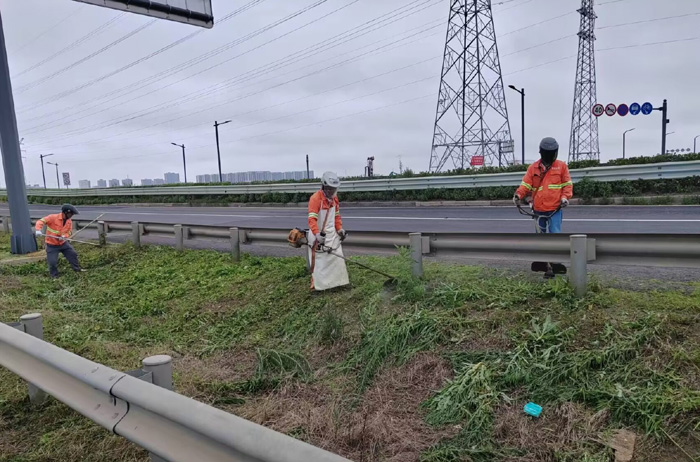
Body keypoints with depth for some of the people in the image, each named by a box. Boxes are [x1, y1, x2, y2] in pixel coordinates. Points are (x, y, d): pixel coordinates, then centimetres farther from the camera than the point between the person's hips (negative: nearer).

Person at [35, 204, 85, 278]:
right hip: (52, 245, -5)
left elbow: (69, 232, 5)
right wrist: (38, 230, -41)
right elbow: (41, 221, -23)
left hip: (63, 242, 5)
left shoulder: (69, 222, -2)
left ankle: (77, 269, 26)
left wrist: (64, 236, -17)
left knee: (73, 254, 8)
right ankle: (54, 275, 17)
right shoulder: (53, 217, -20)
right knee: (52, 262, -6)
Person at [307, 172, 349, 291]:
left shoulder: (334, 198, 7)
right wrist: (317, 234, -40)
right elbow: (312, 219, -28)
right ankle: (316, 285, 11)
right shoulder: (315, 198, -19)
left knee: (337, 258, 12)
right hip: (319, 235, -7)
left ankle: (337, 281, 25)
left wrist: (340, 229, 5)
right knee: (319, 262, -2)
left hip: (332, 234, 7)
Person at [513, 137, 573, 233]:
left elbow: (567, 184, 6)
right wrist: (518, 195, -18)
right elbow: (526, 184, 1)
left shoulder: (561, 166, 4)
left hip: (555, 209, -2)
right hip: (539, 210, 2)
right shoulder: (533, 168, 6)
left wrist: (565, 197, -11)